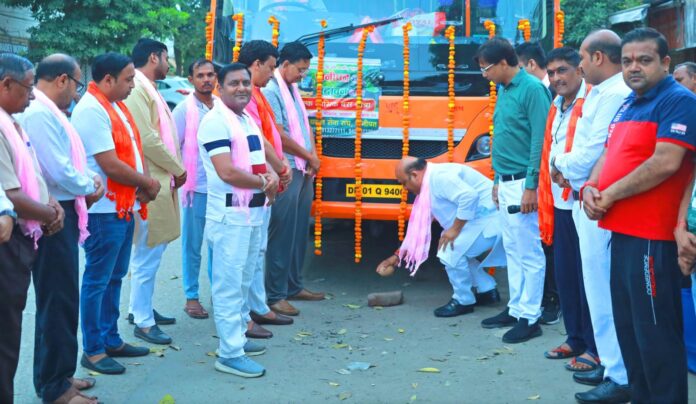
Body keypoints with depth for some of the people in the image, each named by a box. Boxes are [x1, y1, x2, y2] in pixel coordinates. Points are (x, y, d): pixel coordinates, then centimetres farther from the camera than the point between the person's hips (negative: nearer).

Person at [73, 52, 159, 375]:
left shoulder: (115, 106, 13)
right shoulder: (91, 110, -18)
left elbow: (131, 152, 15)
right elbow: (111, 166, -22)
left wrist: (140, 186, -3)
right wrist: (147, 183, -9)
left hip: (124, 206, 10)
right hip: (104, 210, -10)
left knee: (114, 277, 17)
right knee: (97, 280, 0)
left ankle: (111, 340, 28)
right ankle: (92, 350, 9)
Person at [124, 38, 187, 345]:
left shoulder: (148, 89, 18)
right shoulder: (136, 89, -14)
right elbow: (147, 139, -21)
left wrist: (174, 169, 7)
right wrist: (178, 168, -11)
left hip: (161, 182, 10)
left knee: (150, 251, 17)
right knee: (147, 255, -5)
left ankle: (140, 308, 28)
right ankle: (143, 322, 3)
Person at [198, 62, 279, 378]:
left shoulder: (248, 119, 14)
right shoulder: (215, 121, -15)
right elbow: (227, 172, -24)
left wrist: (272, 175, -4)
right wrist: (264, 184, -11)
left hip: (254, 212, 10)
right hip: (230, 215, -9)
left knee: (242, 282, 18)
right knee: (229, 284, -4)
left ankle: (235, 337, 31)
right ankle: (230, 354, 1)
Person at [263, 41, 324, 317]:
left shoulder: (293, 90, 17)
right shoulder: (270, 91, -12)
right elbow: (278, 135, -17)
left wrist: (313, 156, 6)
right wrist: (309, 157, -8)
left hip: (303, 171, 9)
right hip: (285, 172, -9)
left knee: (300, 232, 14)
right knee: (281, 234, -6)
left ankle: (294, 286, 25)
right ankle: (274, 295, 0)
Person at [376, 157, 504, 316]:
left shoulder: (440, 177, -18)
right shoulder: (429, 184, 15)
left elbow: (469, 196, -31)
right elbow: (418, 225, 22)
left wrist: (455, 229, -21)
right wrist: (397, 255, 25)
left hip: (490, 217, -11)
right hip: (478, 219, 11)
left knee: (452, 252, -17)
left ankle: (463, 301, 0)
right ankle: (487, 290, 26)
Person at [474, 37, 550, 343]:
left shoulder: (532, 89, -13)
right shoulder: (504, 91, 14)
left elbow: (540, 140, -17)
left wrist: (531, 186, -20)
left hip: (522, 184, -9)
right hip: (505, 183, 9)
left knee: (529, 254, -2)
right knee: (512, 250, 15)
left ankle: (529, 317, 4)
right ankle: (516, 309, 24)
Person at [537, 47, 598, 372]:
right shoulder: (556, 108, 16)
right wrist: (546, 207, 16)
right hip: (560, 205, 8)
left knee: (589, 277, -1)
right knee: (565, 275, 13)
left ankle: (596, 348, 9)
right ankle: (575, 339, 26)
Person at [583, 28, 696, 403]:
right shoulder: (627, 105, 17)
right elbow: (609, 154, 20)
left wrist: (611, 194, -14)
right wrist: (591, 187, -1)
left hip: (653, 236, -9)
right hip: (623, 231, 9)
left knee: (654, 330, -4)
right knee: (628, 326, 16)